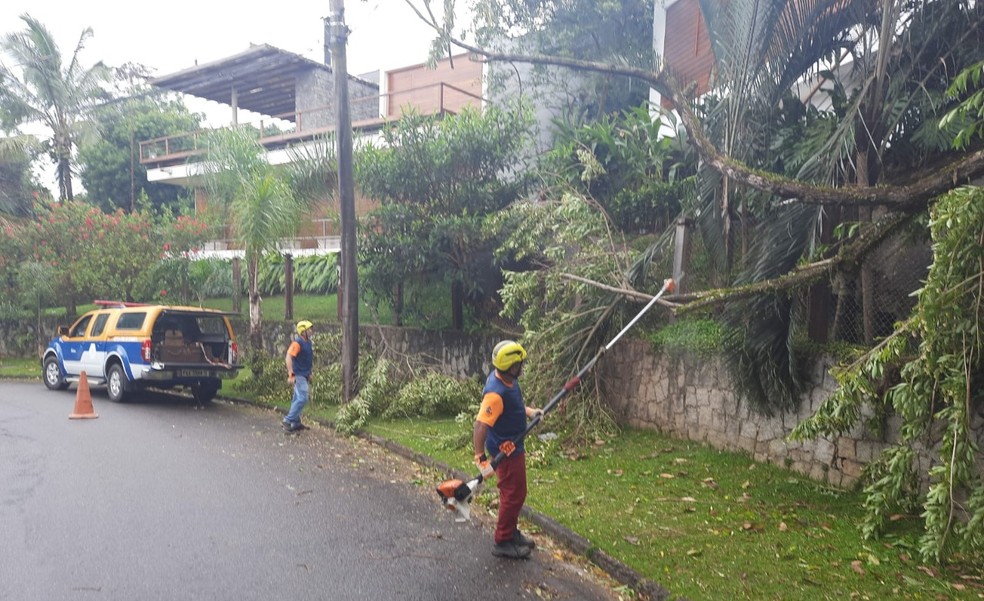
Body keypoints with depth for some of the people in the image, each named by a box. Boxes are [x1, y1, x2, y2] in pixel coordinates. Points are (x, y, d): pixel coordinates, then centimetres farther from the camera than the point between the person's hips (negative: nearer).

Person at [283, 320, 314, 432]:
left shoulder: (308, 342, 10)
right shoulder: (297, 343, -17)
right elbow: (288, 358, -23)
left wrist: (309, 374, 22)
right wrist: (291, 374, -25)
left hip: (304, 375, 9)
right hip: (298, 375, -9)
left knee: (298, 399, 13)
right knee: (302, 398, -13)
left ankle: (296, 423, 20)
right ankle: (288, 420, -6)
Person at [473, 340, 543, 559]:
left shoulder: (507, 379, -4)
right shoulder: (496, 393, -34)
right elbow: (480, 427, -36)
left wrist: (528, 411, 7)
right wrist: (482, 460, -37)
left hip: (513, 446, 10)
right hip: (506, 451, -10)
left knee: (514, 492, 23)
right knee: (514, 494, 4)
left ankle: (510, 532, 40)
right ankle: (503, 542, 20)